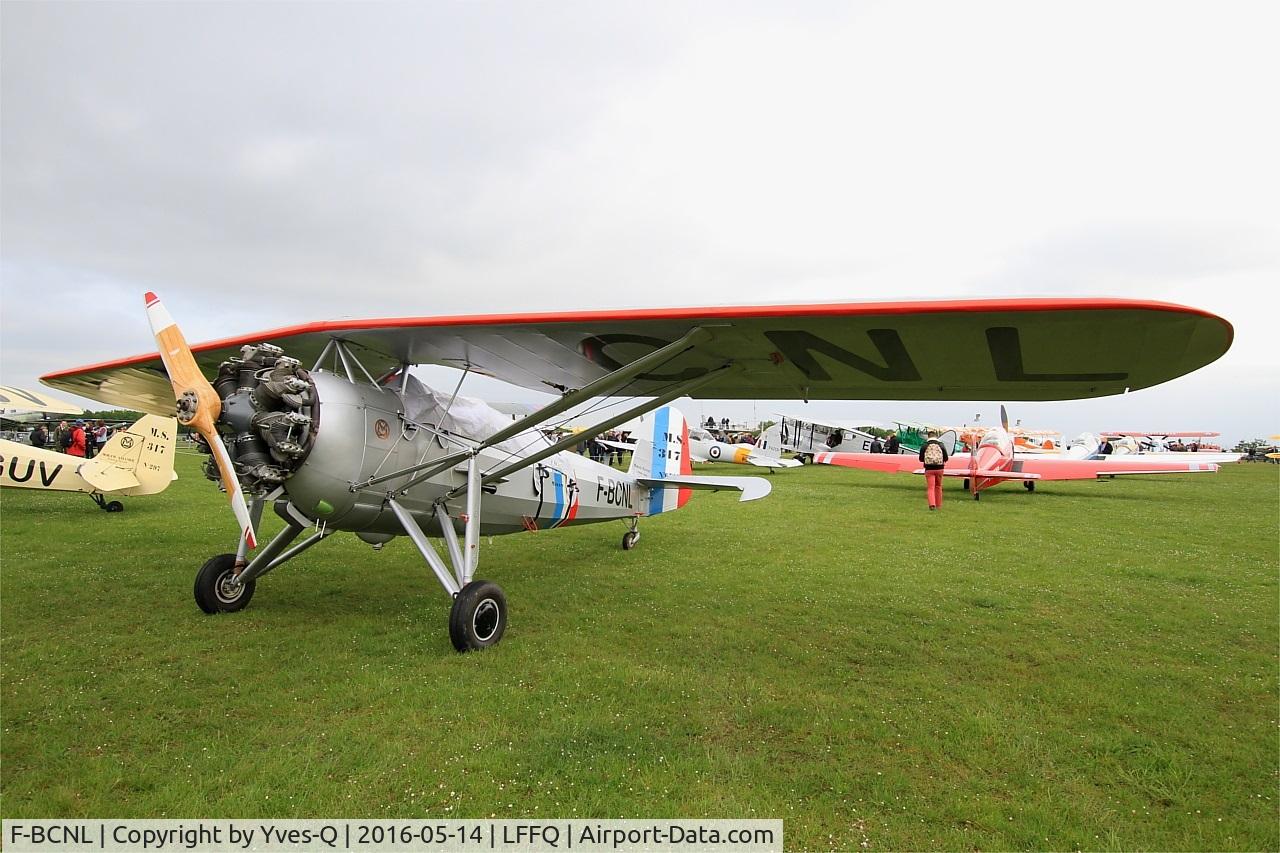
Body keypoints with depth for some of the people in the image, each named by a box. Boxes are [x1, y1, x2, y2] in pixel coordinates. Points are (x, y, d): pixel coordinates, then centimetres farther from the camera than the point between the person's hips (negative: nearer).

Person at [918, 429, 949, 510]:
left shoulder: (924, 446, -5)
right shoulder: (941, 445, 0)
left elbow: (921, 459, -2)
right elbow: (946, 458, 1)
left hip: (929, 469, -2)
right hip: (939, 468, 2)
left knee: (930, 487, 0)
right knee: (938, 487, 17)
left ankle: (932, 504, -17)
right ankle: (938, 505, 25)